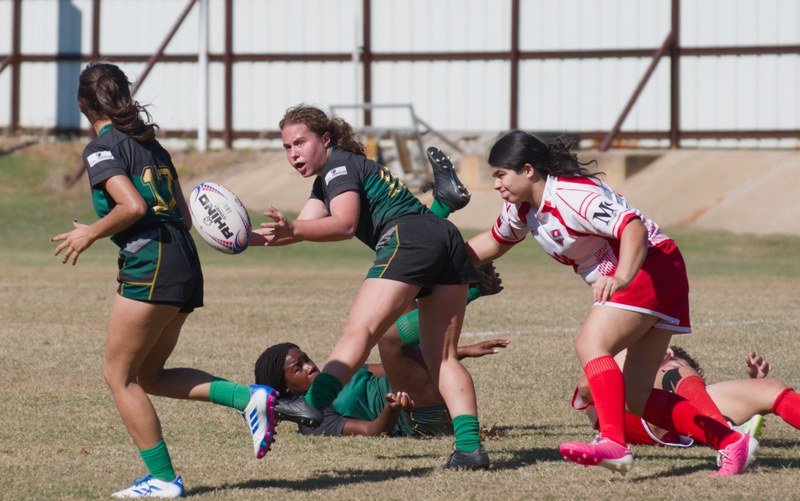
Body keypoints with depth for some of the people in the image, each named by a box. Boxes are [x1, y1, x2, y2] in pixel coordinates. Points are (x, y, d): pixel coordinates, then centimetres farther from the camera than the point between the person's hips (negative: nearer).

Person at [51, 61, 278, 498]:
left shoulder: (101, 148, -5)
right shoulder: (150, 144, 19)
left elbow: (133, 205, -19)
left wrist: (90, 234, -4)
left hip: (149, 265, -8)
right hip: (185, 263, 8)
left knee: (119, 375, 2)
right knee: (149, 375, 16)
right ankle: (249, 397, 2)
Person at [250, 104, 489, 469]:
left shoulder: (340, 165, 2)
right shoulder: (326, 179, 30)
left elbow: (344, 224, -13)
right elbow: (303, 226, 19)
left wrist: (292, 229, -24)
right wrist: (248, 237, 8)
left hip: (408, 238, -9)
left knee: (358, 331, -17)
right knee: (442, 357, 6)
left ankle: (312, 403, -31)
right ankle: (470, 446, -5)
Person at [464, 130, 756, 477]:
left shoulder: (572, 195, -24)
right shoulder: (521, 206, 5)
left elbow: (634, 227, -35)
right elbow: (497, 241, 25)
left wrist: (622, 278, -51)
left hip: (650, 267, -10)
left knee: (590, 344, -29)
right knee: (638, 398, 3)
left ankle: (613, 443, -42)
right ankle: (732, 443, 7)